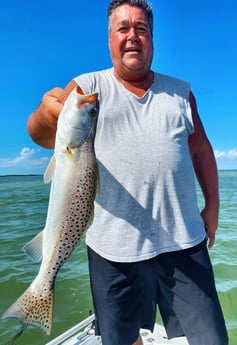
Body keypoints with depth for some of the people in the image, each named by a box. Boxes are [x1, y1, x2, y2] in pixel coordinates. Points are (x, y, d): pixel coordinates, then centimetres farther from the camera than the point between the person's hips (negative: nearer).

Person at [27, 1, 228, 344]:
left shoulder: (181, 92, 11)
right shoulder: (88, 87, 1)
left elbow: (201, 149, 16)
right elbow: (44, 137, -11)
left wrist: (212, 206, 12)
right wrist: (46, 113, -34)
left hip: (184, 243, 3)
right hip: (115, 249, -1)